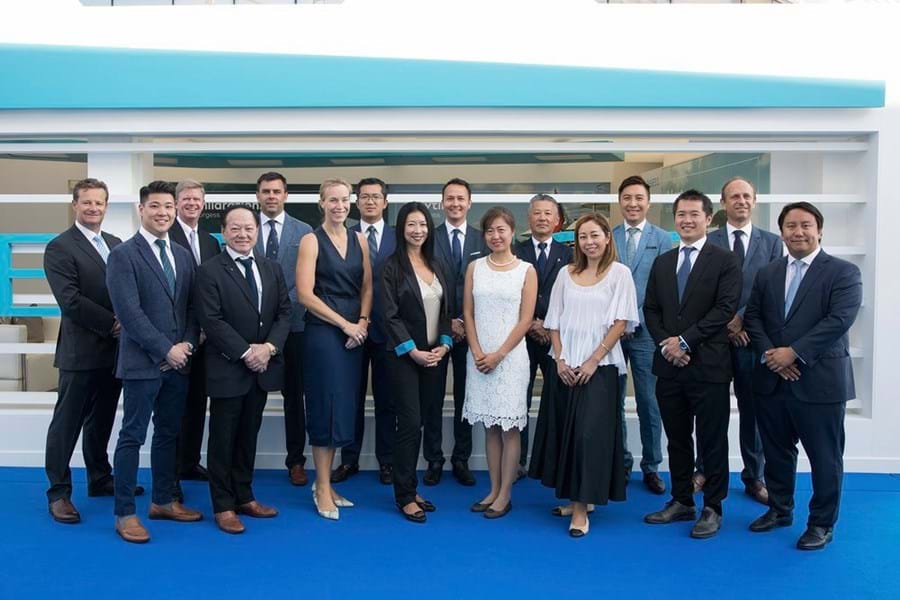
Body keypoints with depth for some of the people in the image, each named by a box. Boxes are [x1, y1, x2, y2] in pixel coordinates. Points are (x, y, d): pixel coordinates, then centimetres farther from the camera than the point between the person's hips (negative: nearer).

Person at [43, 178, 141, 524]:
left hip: (114, 349, 6)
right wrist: (113, 324, -16)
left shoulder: (116, 244, 13)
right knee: (67, 423, 2)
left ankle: (100, 479, 30)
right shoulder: (60, 248, -8)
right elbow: (70, 300, -17)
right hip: (81, 351, -6)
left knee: (101, 420, 18)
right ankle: (58, 492, 12)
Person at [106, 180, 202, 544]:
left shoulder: (183, 256, 12)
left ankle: (163, 501, 27)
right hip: (143, 362, -6)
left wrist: (188, 344, -4)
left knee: (169, 434, 14)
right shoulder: (123, 255, -7)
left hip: (179, 361, 6)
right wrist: (165, 350, -16)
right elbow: (129, 312, -15)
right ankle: (125, 513, 10)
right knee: (133, 437, 1)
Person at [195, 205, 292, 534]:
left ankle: (244, 497, 26)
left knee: (248, 436, 15)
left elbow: (284, 312, 5)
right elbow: (211, 320, -14)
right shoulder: (209, 271, -7)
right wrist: (245, 352, -18)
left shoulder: (272, 268, 10)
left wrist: (269, 347, -11)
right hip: (228, 368, -5)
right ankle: (223, 505, 17)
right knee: (223, 439, 6)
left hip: (263, 367, 5)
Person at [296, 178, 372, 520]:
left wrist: (363, 321, -6)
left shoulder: (360, 241, 11)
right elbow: (305, 294, -12)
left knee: (343, 407, 8)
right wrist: (344, 324, -13)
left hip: (355, 334, 5)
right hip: (323, 331, -5)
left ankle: (325, 484, 20)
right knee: (326, 406, -2)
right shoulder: (311, 241, -4)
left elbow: (367, 287, 11)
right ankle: (323, 488, 11)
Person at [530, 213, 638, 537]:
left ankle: (581, 507, 2)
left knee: (590, 432, -7)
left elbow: (621, 322, -6)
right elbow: (554, 322, 9)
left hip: (599, 366, -4)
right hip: (564, 366, 4)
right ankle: (577, 497, 23)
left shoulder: (619, 273, -1)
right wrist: (560, 360, -4)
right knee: (565, 431, 8)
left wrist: (593, 361, -12)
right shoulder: (566, 274, 10)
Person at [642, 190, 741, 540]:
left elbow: (725, 309, -12)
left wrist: (684, 340, -15)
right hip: (669, 366, 5)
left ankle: (712, 508, 17)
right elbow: (651, 310, 11)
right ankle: (681, 501, 26)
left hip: (708, 365, -5)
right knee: (677, 439, 14)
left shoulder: (725, 261, -3)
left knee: (712, 441, 5)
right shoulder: (662, 262, 13)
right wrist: (665, 343, -6)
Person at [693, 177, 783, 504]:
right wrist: (725, 323, -11)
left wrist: (742, 317, -12)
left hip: (752, 336, 1)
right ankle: (704, 470, 22)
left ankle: (754, 477, 21)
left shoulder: (772, 242, 6)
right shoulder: (708, 242, 4)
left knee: (753, 409, 8)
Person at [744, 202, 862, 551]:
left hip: (820, 381, -4)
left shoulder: (843, 272, -4)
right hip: (772, 379, 5)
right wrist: (770, 353, -10)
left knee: (824, 458, 6)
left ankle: (822, 523, 22)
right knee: (776, 452, 16)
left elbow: (840, 320, -16)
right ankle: (779, 509, 33)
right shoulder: (767, 273, 12)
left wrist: (794, 352, -20)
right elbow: (752, 317, 7)